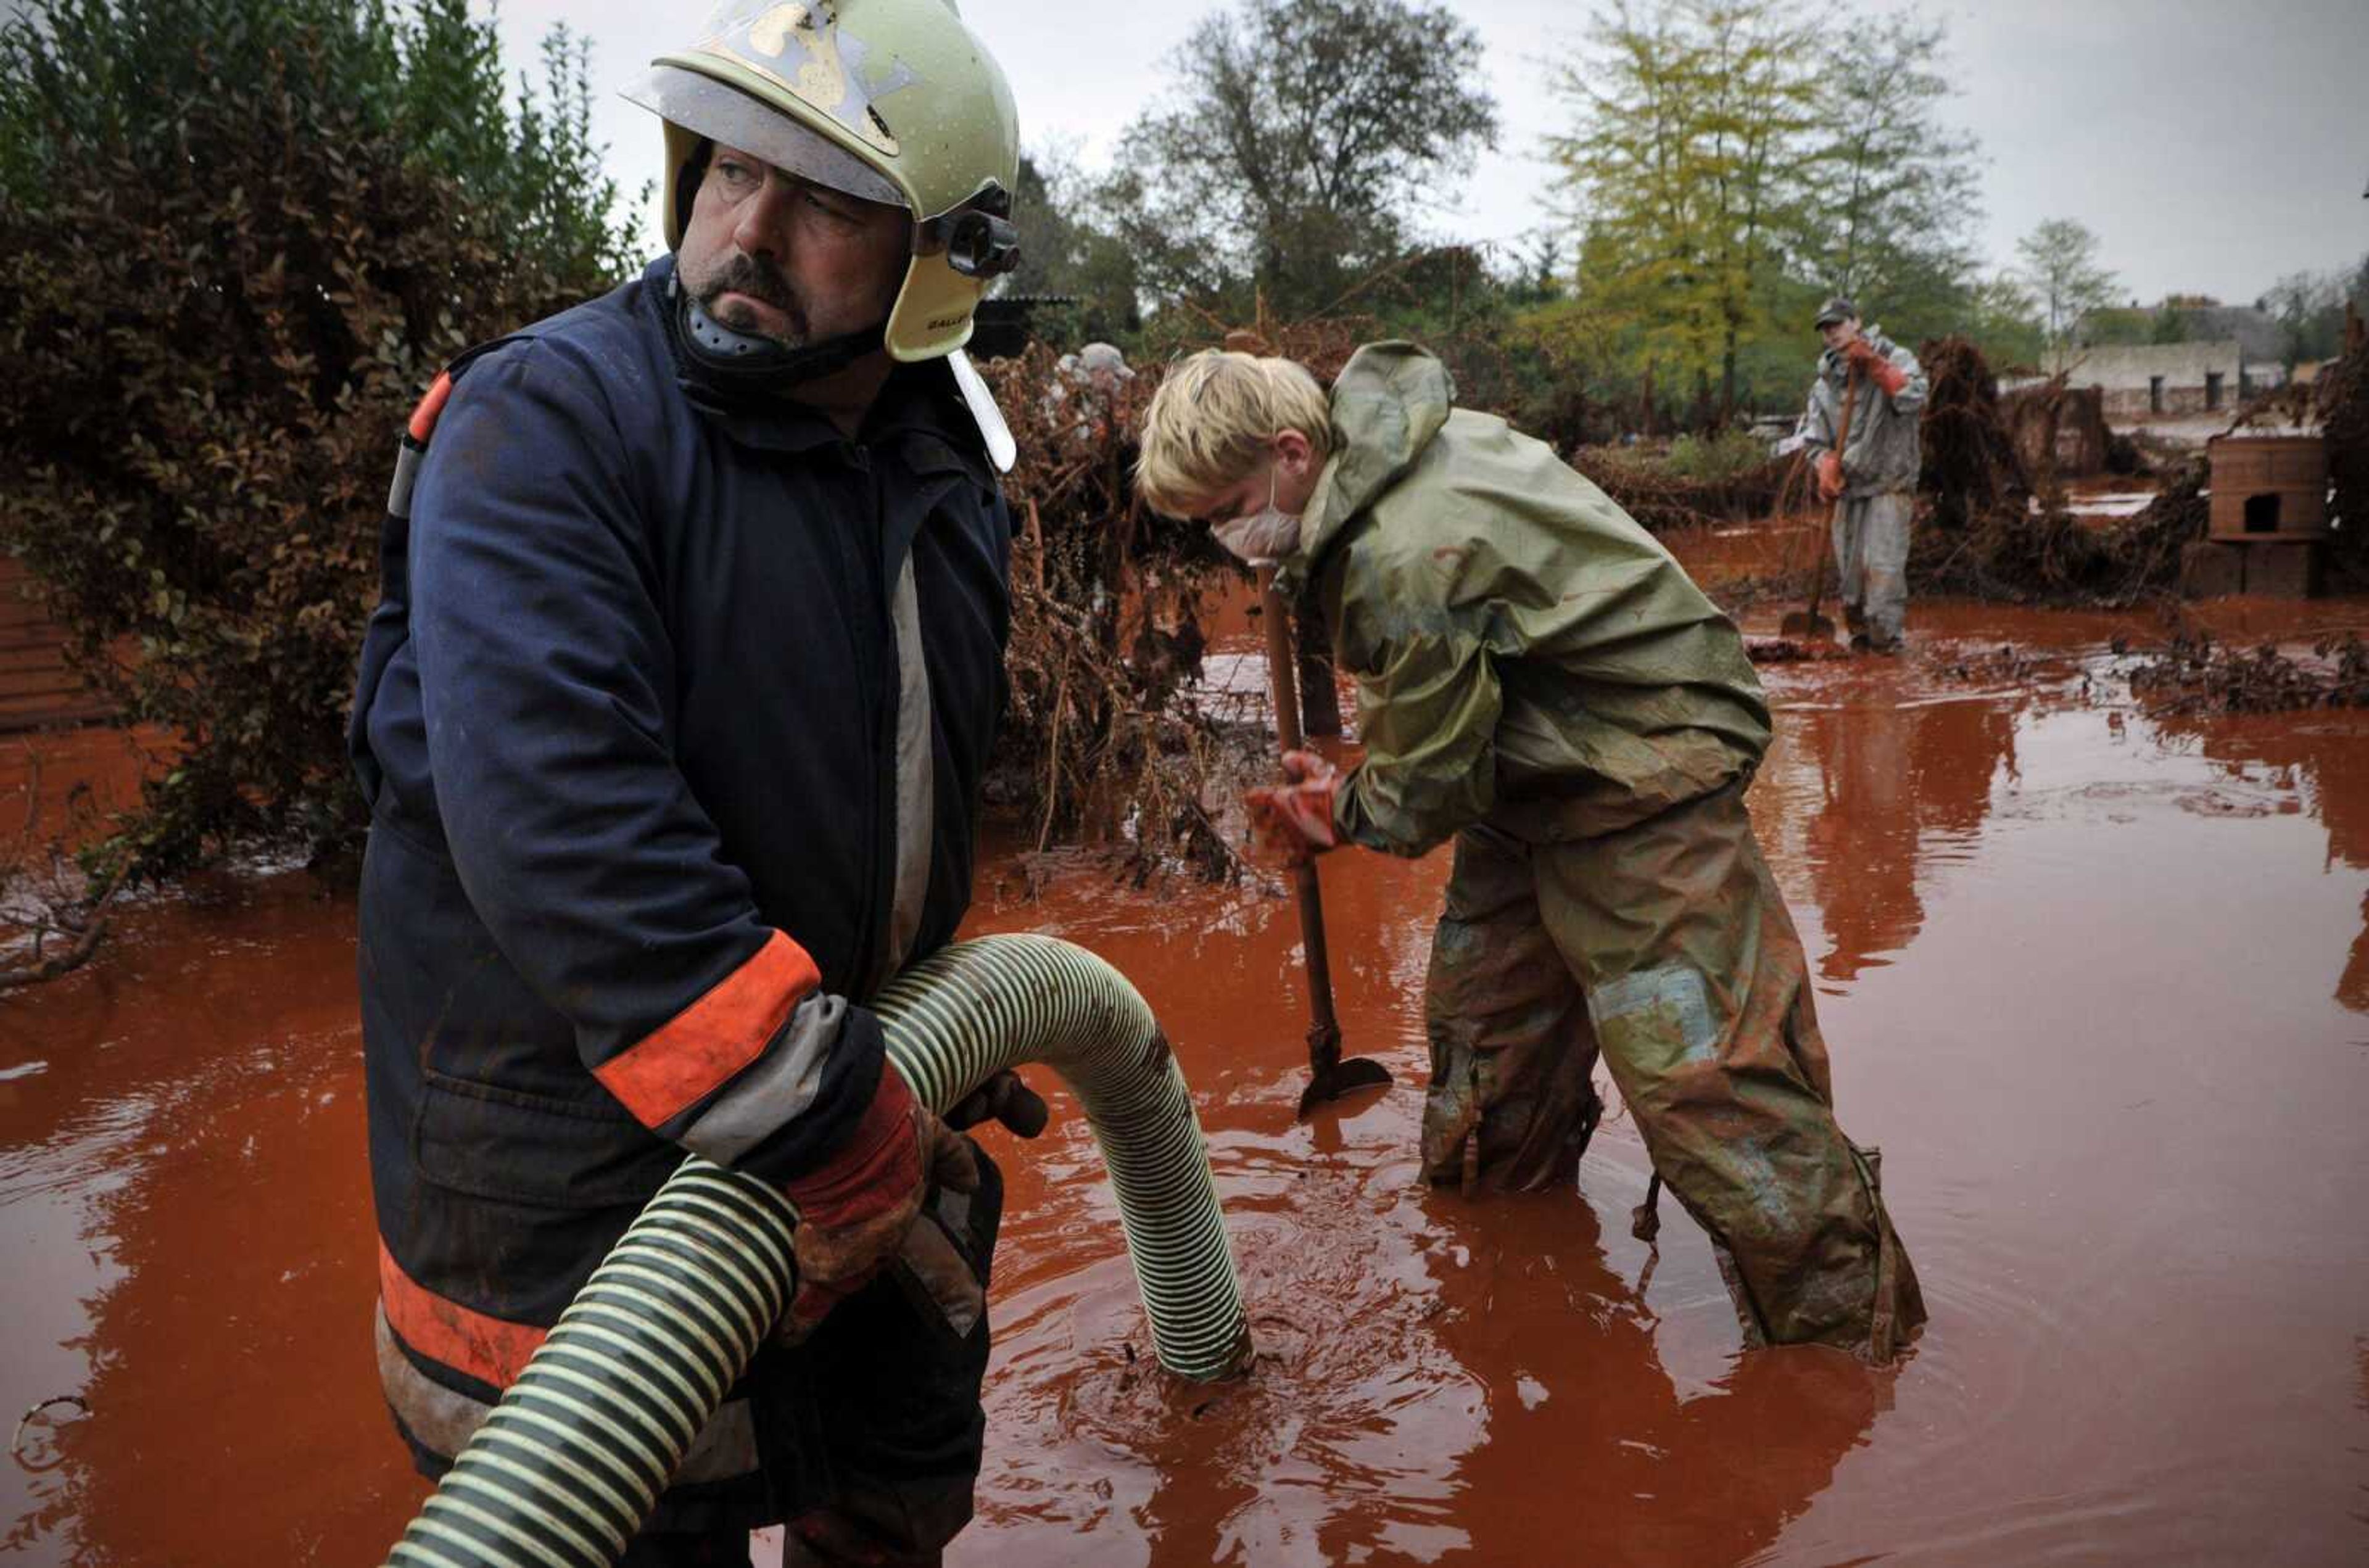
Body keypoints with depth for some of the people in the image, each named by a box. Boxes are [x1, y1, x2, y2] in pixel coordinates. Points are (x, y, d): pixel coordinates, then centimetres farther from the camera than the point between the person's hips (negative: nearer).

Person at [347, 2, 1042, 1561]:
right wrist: (822, 1118, -30)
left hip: (851, 1096, 7)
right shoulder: (546, 422, -20)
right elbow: (559, 816, -32)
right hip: (581, 1154, -6)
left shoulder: (947, 473, 3)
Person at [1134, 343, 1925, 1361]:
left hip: (1639, 779, -10)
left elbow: (1429, 791, -19)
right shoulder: (1400, 442, 0)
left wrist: (1339, 813, 2)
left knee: (1698, 1071, -10)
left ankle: (1844, 1325, 5)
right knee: (1482, 1009, 19)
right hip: (1539, 771, 10)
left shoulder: (1398, 563, -31)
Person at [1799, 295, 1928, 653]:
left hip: (1889, 485, -5)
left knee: (1883, 563, -14)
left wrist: (1876, 366, -23)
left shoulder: (1895, 359, -1)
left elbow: (1913, 399, -20)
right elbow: (1815, 439, 9)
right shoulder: (1824, 384, 10)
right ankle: (1859, 633, 20)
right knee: (1851, 566, 7)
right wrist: (1827, 464, -12)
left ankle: (1885, 635, -8)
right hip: (1850, 489, 5)